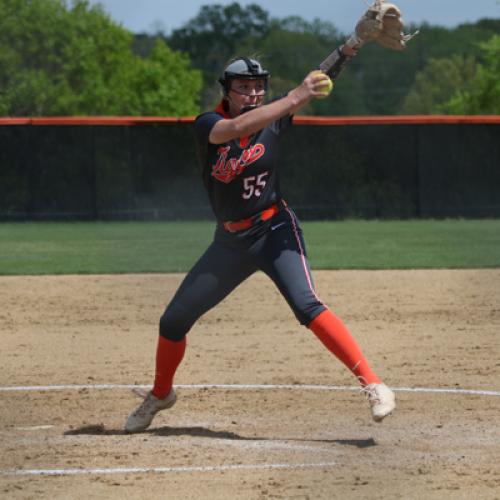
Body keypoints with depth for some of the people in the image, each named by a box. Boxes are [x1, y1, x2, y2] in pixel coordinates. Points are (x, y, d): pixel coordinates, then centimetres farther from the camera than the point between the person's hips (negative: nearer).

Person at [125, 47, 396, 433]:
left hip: (275, 231, -2)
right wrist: (295, 97, -42)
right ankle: (160, 394, 36)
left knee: (306, 304, -26)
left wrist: (348, 49, -37)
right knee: (173, 322, 9)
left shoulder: (272, 121, -6)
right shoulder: (208, 125, -11)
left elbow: (317, 82, -18)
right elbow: (237, 128, -34)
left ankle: (373, 385, -30)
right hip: (230, 241, 2)